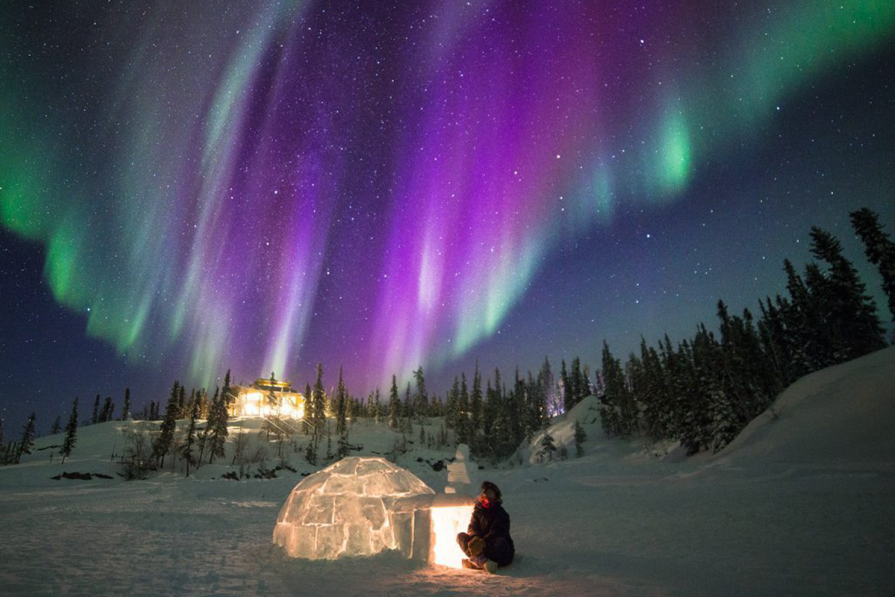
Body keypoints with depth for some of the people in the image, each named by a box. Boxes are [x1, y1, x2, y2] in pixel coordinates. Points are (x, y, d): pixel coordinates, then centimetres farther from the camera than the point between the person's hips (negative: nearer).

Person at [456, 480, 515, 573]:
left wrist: (483, 541, -34)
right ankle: (483, 561, -37)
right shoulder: (478, 511, 9)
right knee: (461, 536, -18)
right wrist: (475, 538, -25)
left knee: (500, 542, -36)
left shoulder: (501, 513, -3)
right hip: (482, 547, 3)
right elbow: (472, 528, -1)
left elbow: (496, 531, -17)